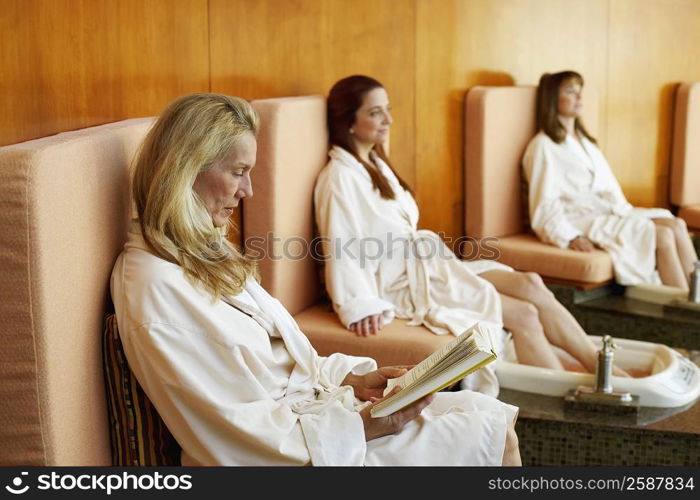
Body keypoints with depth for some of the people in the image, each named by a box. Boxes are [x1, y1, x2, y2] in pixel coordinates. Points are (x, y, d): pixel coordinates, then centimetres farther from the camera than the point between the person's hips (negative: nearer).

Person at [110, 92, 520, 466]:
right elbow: (231, 437, -21)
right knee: (488, 437, -9)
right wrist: (362, 427, -20)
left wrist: (355, 380, 0)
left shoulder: (207, 252, 10)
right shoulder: (154, 286, -20)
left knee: (491, 414, 1)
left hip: (309, 406, 9)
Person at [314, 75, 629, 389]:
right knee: (524, 314, -13)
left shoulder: (376, 163, 16)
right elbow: (342, 251, -20)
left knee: (530, 284, -9)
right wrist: (360, 309, -28)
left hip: (423, 265, 8)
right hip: (402, 285, -8)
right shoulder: (339, 178, -13)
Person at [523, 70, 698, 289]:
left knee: (677, 225, -16)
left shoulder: (585, 141, 24)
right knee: (663, 235, -24)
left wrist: (625, 211, 1)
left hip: (607, 211, 8)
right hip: (579, 219, -8)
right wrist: (570, 238, -23)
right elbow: (545, 205, -10)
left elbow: (610, 187, 20)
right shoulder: (542, 147, -2)